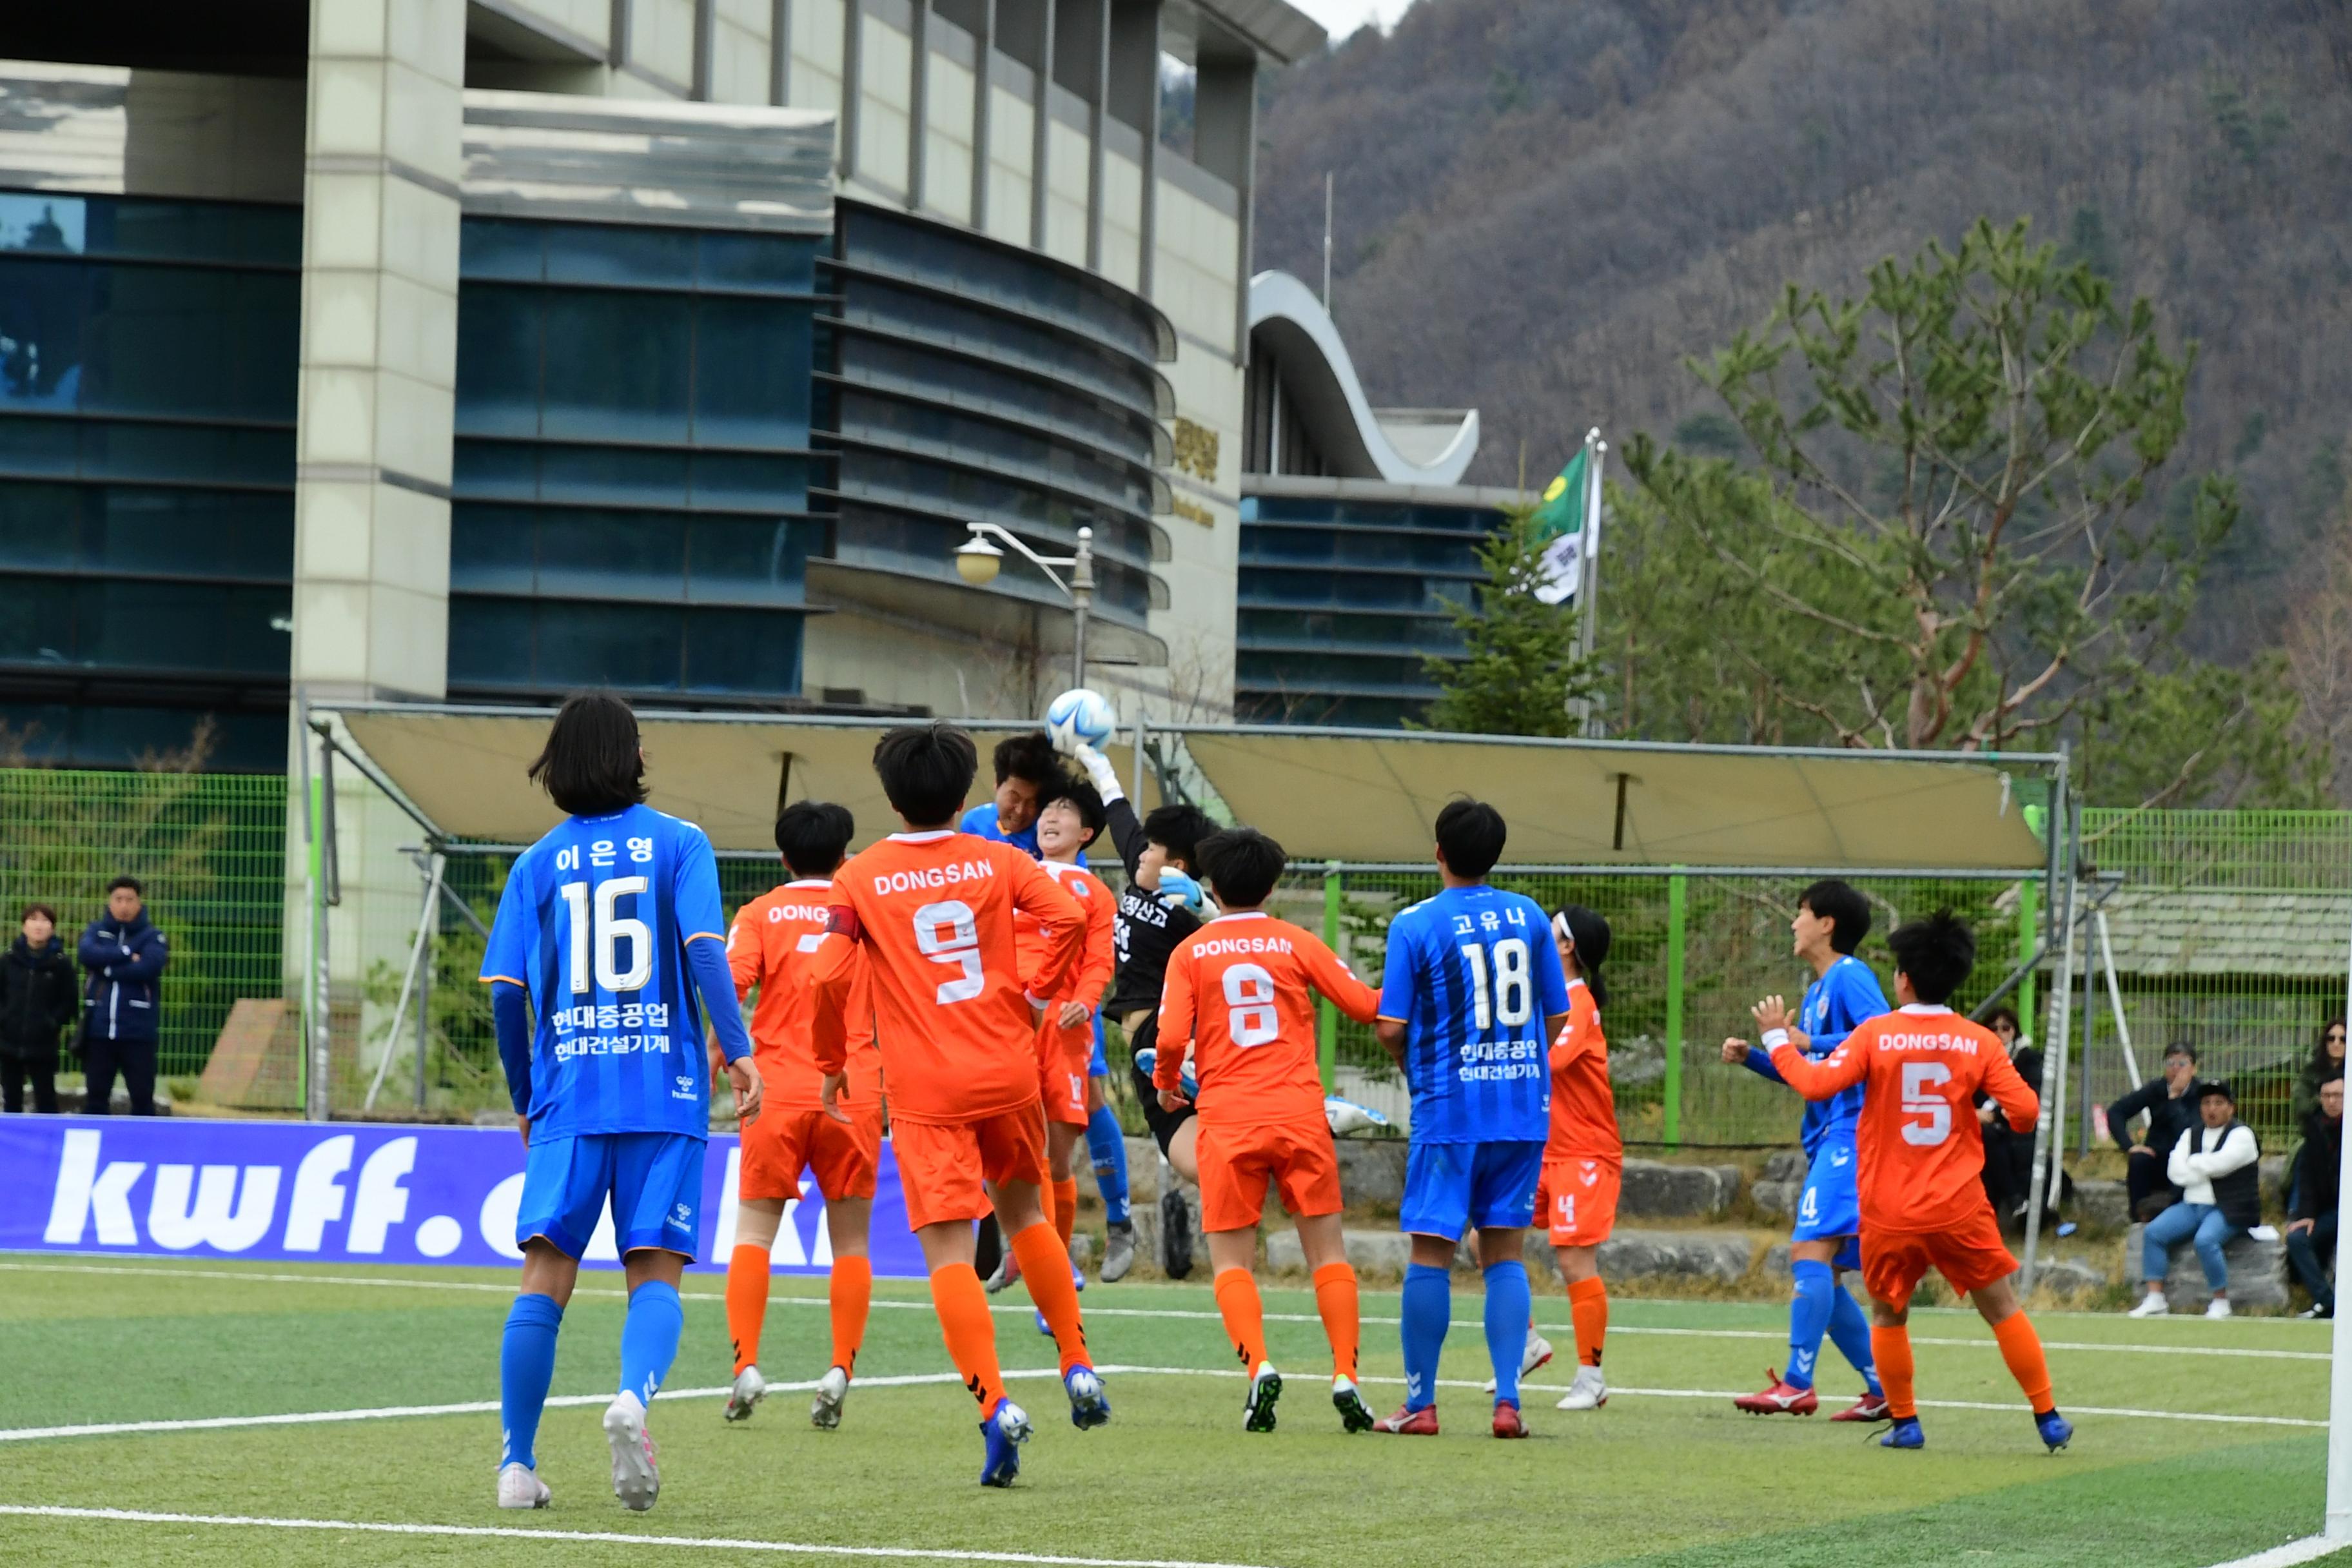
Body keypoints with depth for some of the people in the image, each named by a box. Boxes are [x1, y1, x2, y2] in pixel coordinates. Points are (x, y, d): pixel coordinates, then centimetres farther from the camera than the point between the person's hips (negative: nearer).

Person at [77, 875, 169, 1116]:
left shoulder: (153, 937, 2)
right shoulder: (95, 931, 10)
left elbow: (149, 967, -16)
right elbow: (88, 955, -11)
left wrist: (109, 969, -9)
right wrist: (126, 954, -13)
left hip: (138, 1032, -3)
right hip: (99, 1029, 3)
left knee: (142, 1096, -1)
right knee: (96, 1096, 8)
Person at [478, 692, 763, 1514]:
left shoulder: (538, 863, 8)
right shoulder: (678, 844, 4)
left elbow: (507, 992, 4)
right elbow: (704, 949, -10)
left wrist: (523, 1097, 15)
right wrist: (739, 1052, -9)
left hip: (567, 1096, 1)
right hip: (664, 1091, -1)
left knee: (546, 1276, 4)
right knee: (655, 1274, 1)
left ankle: (518, 1463, 3)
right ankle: (634, 1394, -29)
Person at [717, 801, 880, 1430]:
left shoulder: (760, 913, 5)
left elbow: (729, 984, -11)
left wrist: (716, 1054, -1)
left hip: (778, 1093, -1)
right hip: (854, 1093, 1)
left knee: (754, 1231, 5)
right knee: (850, 1241, 7)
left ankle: (746, 1366, -8)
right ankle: (839, 1372, -5)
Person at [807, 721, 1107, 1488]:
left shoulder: (860, 878, 0)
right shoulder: (997, 861, 5)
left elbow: (829, 975, -8)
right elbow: (1067, 914, -9)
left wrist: (831, 1065, 5)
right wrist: (1039, 991, 5)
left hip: (925, 1092, -3)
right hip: (1008, 1074, 3)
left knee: (948, 1253, -6)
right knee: (1023, 1211, 25)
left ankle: (996, 1402, -21)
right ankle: (1078, 1368, 23)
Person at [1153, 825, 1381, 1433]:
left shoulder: (1190, 953, 3)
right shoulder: (1296, 943, 4)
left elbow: (1172, 1037, -6)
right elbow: (1366, 1004, 3)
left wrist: (1165, 1082, 14)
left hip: (1226, 1118, -1)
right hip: (1299, 1111, 1)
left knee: (1231, 1258, 5)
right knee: (1327, 1249, 8)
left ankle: (1258, 1364, -16)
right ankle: (1345, 1376, -2)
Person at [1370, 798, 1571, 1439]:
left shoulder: (1415, 924, -7)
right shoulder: (1528, 916, 5)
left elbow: (1390, 1027, -8)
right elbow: (1556, 1016, 10)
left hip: (1448, 1106, -3)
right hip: (1525, 1108, 4)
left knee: (1431, 1252, 3)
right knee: (1505, 1252, 7)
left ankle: (1420, 1404, 5)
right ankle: (1507, 1401, -1)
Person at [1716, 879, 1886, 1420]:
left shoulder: (1849, 976, -7)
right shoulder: (1816, 991, 22)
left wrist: (1810, 1043, -21)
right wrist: (1751, 1057, 14)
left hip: (1852, 1131, -11)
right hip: (1827, 1141, 11)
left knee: (1810, 1250, -18)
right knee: (1821, 1274, 9)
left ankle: (1797, 1385, -22)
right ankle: (1882, 1389, 11)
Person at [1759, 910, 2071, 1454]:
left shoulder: (1875, 1034, -6)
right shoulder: (1979, 1042, -2)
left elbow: (1817, 1084, -13)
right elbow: (2025, 1112, -6)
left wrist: (1780, 1040, 3)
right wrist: (1996, 1115, 18)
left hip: (1890, 1215, -1)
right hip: (1959, 1208, 1)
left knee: (1888, 1314, 18)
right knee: (2001, 1307, 9)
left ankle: (1904, 1423, 16)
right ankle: (2048, 1418, 8)